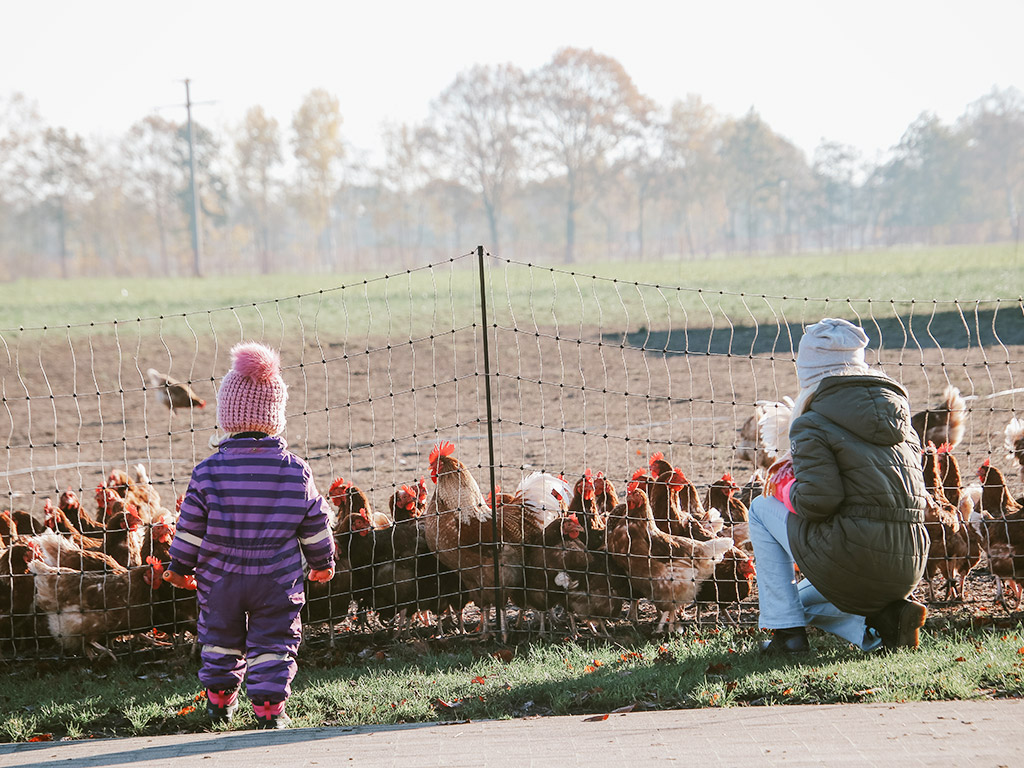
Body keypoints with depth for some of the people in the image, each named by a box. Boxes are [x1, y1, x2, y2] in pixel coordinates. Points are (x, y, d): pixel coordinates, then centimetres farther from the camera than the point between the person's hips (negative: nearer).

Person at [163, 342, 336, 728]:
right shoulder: (295, 471, -8)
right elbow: (315, 525, 2)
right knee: (273, 642, 9)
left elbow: (190, 528, -5)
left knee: (220, 638, 20)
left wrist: (181, 566, 10)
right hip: (277, 580, -1)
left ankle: (220, 700, 31)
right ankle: (269, 708, 5)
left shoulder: (208, 471, -12)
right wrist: (323, 561, 18)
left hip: (220, 578, 1)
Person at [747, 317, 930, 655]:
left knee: (762, 509, 19)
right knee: (803, 600, 34)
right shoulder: (898, 413, 15)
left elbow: (819, 501, -18)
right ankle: (885, 617, 5)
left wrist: (786, 489, 5)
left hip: (851, 559, -7)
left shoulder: (812, 425, -6)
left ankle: (786, 631, 11)